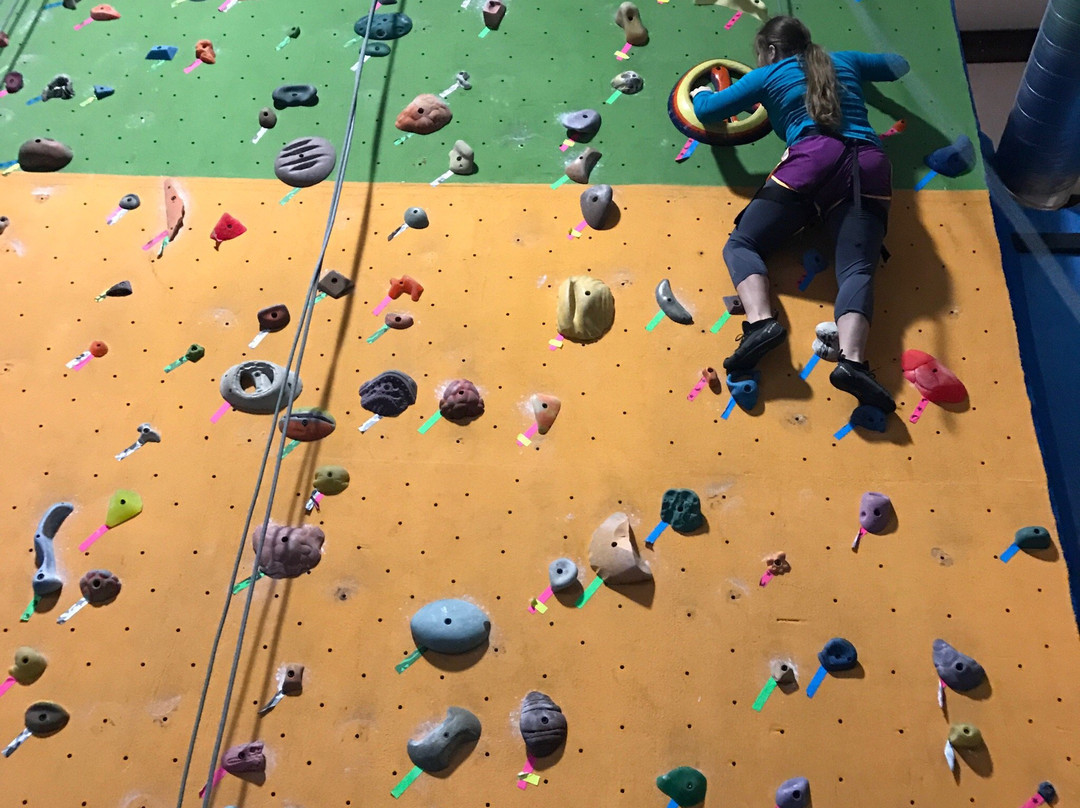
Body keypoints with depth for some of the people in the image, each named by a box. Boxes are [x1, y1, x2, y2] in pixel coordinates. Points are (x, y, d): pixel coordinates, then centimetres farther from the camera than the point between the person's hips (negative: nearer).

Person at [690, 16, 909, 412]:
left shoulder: (768, 76, 21)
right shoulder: (845, 61, 33)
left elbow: (705, 110, 23)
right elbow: (899, 64, 49)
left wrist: (701, 94, 46)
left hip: (812, 159, -3)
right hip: (869, 166, 4)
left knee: (741, 244, 2)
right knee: (857, 269, -12)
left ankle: (760, 321, -27)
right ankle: (852, 360, -40)